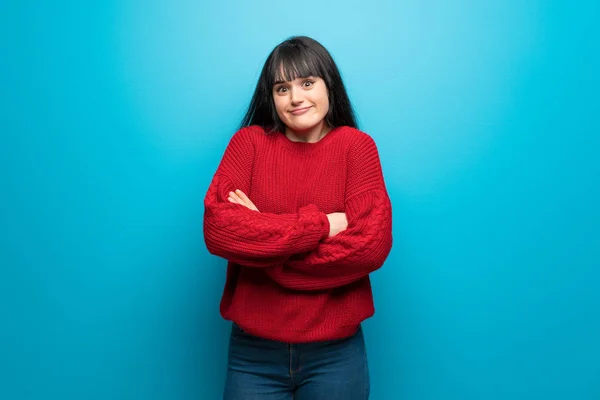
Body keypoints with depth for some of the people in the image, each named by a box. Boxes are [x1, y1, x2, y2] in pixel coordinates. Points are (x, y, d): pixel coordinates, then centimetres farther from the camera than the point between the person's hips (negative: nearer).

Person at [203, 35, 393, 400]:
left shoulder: (356, 146, -3)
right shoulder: (249, 141, -1)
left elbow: (372, 244, -14)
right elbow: (218, 229, -14)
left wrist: (262, 247, -14)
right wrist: (319, 225, -17)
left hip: (336, 352, 0)